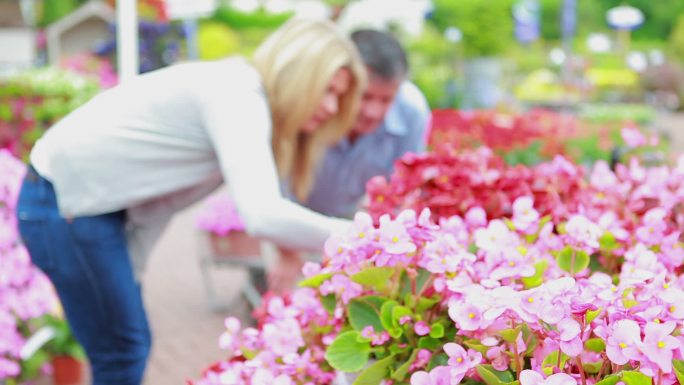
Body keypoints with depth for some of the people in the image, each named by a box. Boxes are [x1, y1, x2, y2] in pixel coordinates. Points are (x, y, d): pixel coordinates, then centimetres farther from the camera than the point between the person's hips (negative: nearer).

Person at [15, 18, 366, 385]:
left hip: (84, 196, 10)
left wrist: (124, 276, 4)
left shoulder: (243, 97, 9)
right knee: (121, 354, -2)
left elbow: (159, 197, 8)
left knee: (131, 345, 15)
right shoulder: (236, 96, -21)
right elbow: (262, 215, -34)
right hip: (66, 203, -9)